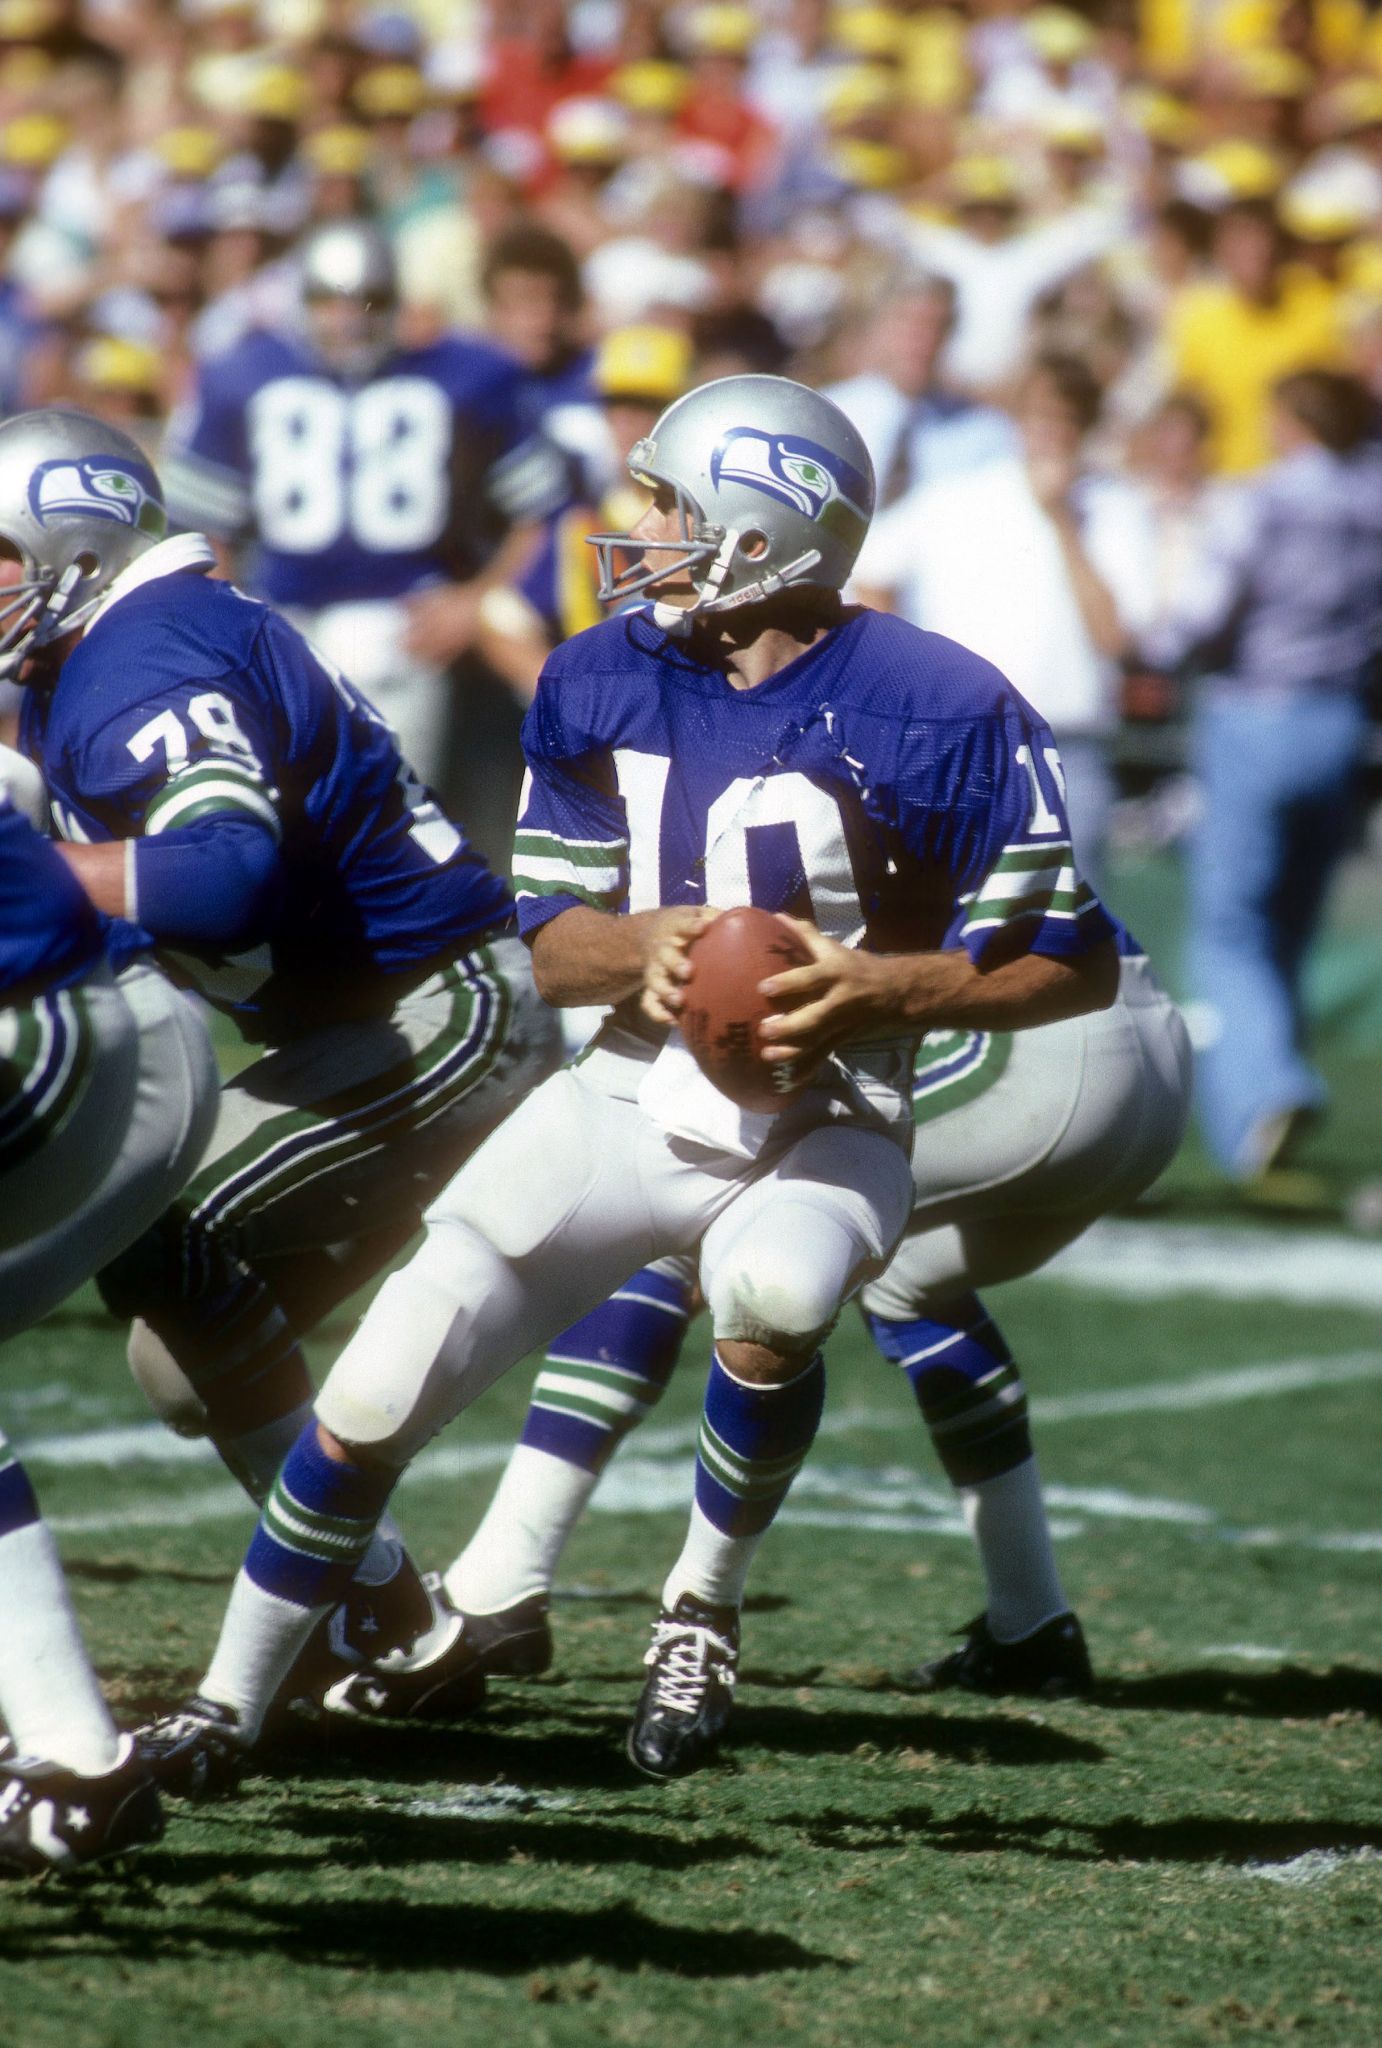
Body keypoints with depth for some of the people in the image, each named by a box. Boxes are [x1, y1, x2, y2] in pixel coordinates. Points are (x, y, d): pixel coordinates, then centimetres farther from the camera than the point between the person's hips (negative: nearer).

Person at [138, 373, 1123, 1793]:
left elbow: (1077, 964, -11)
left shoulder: (940, 714, -14)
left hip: (825, 1127, -4)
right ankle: (229, 1700, 10)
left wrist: (883, 990, -25)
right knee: (379, 1387, -8)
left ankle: (704, 1609, -11)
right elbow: (547, 940, 5)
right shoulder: (604, 686, 0)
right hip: (634, 1097, 4)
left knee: (774, 1290, -38)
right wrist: (641, 945, -18)